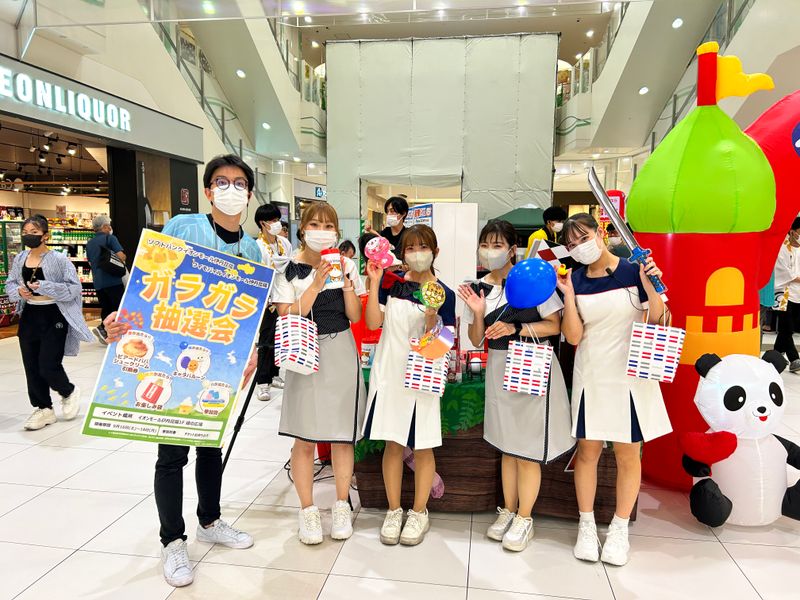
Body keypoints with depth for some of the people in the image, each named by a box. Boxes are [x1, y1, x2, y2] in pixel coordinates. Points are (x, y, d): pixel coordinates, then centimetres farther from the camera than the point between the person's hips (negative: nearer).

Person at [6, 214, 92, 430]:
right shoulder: (19, 259, 5)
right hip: (29, 316, 6)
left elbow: (74, 288, -14)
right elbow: (9, 284, 15)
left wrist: (45, 287, -24)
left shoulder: (59, 259, -11)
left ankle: (69, 392, 25)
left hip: (54, 317, -5)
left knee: (48, 366, -6)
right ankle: (43, 409, 23)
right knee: (31, 366, 8)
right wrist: (18, 291, -8)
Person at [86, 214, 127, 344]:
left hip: (97, 282, 7)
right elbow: (121, 256, -15)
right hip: (113, 280, -7)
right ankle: (103, 328, -13)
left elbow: (90, 262, 21)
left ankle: (106, 333, 9)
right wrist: (123, 258, 5)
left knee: (106, 308, 13)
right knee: (119, 308, -1)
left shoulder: (89, 243, 14)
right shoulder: (110, 238, -5)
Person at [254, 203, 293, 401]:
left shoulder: (284, 242, 6)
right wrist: (270, 301, -14)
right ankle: (262, 382, 7)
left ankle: (274, 375, 26)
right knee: (266, 341, -2)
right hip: (267, 301, -6)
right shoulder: (257, 246, -12)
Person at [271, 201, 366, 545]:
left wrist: (346, 281, -12)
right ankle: (307, 510, 20)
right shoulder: (289, 270, -4)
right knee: (304, 438, 2)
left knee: (343, 435, 8)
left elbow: (355, 316, 0)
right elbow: (287, 319, -11)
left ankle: (342, 506, 25)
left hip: (341, 354, 2)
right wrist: (316, 285, -17)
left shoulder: (346, 266, 5)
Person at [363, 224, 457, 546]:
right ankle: (394, 510, 28)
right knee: (393, 443, 11)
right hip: (388, 372, 2)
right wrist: (374, 282, -10)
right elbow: (373, 322, -5)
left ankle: (419, 512, 28)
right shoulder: (391, 282, 2)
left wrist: (431, 318, -25)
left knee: (423, 447, 9)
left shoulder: (444, 294, -6)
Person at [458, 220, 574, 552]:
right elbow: (476, 341, 6)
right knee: (507, 445, 15)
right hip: (499, 369, 5)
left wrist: (515, 328, -21)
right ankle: (508, 511, 32)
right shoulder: (478, 288, 4)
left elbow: (554, 325, -10)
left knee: (527, 450, 2)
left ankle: (524, 519, 21)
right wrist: (478, 313, -11)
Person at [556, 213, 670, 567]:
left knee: (627, 454, 9)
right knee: (587, 451, 9)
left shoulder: (634, 271, -7)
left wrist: (651, 286, -20)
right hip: (590, 378, 2)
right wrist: (568, 294, -15)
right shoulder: (575, 280, 0)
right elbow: (573, 337, -6)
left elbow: (658, 323, -6)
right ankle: (586, 526, 27)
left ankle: (619, 529, 28)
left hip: (629, 376, -1)